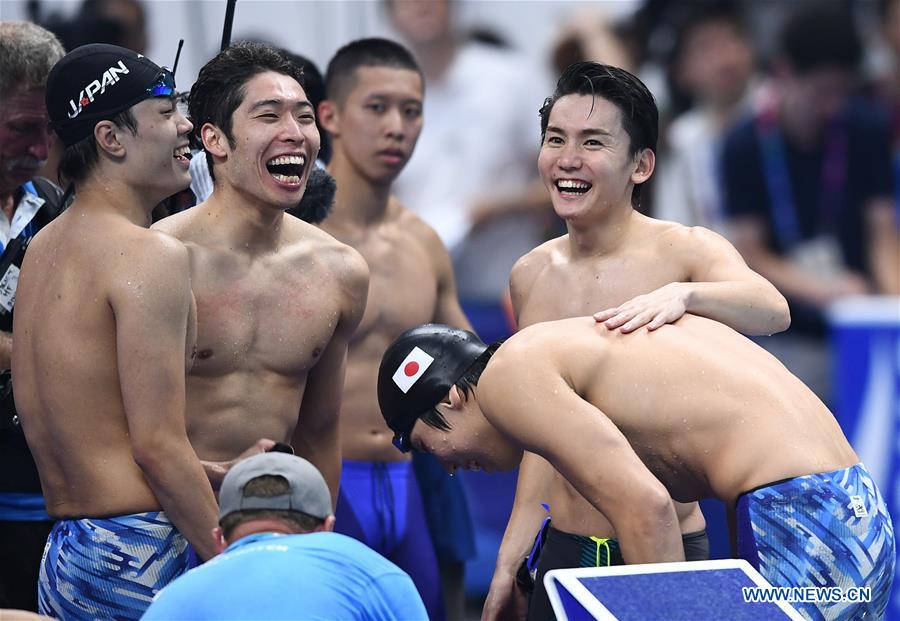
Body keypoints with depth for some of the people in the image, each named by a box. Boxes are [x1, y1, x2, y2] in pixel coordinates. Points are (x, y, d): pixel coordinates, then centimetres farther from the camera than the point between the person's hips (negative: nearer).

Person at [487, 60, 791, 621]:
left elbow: (772, 310, -27)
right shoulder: (531, 276, 8)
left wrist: (680, 294, -44)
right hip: (562, 553, 4)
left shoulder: (683, 250, -6)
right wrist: (510, 563, 14)